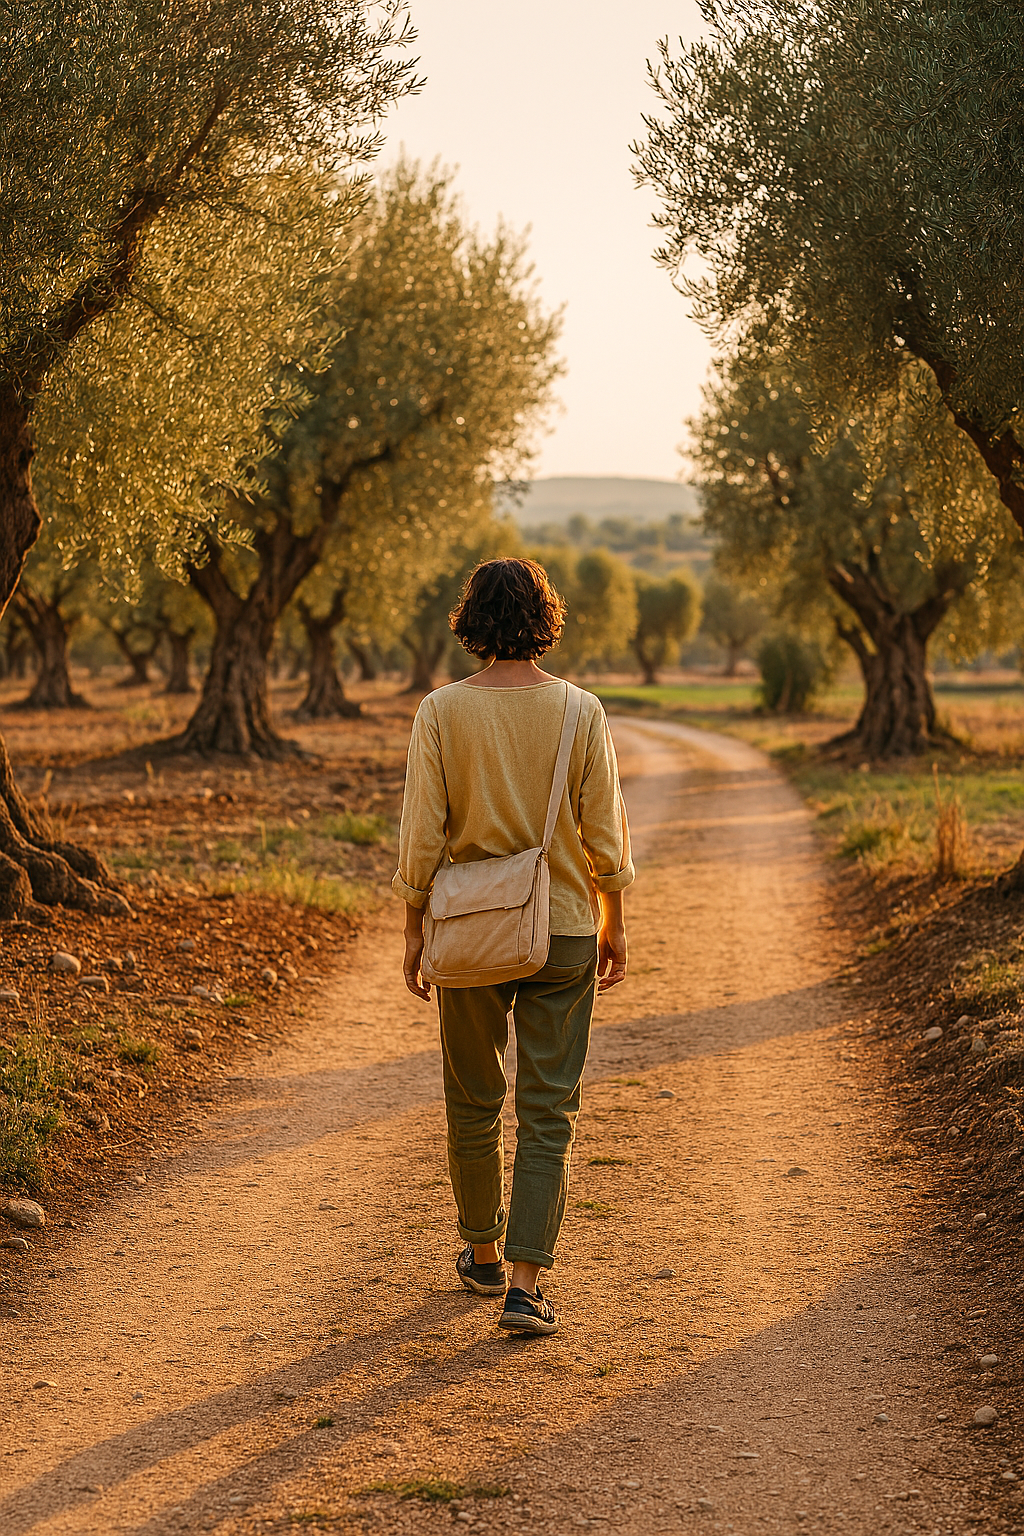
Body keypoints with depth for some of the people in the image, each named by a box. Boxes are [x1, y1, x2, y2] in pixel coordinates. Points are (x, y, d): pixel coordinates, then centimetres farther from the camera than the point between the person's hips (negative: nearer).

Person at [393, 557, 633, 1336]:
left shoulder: (442, 711, -9)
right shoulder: (581, 713, -8)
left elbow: (422, 834, -8)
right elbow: (606, 833, -4)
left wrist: (414, 927, 3)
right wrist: (615, 923, 9)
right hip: (564, 931, 0)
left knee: (474, 1103, 17)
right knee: (548, 1113, 3)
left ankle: (484, 1255, 32)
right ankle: (525, 1283, -4)